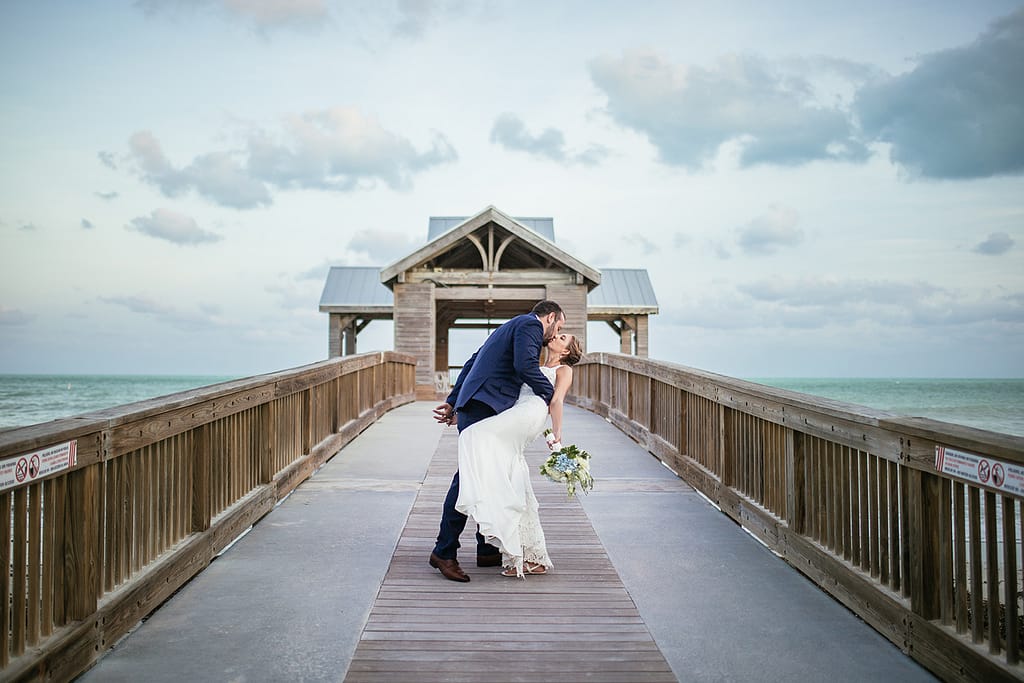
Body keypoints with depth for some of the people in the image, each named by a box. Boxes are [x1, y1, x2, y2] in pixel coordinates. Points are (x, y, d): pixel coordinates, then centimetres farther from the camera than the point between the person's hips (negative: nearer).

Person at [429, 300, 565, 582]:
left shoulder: (514, 325, 28)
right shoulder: (530, 325, -1)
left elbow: (472, 362, 28)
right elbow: (525, 367, -18)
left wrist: (453, 402, 27)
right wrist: (551, 395, -3)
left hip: (475, 407, 11)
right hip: (482, 408, -11)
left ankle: (488, 550, 16)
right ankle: (444, 552, -10)